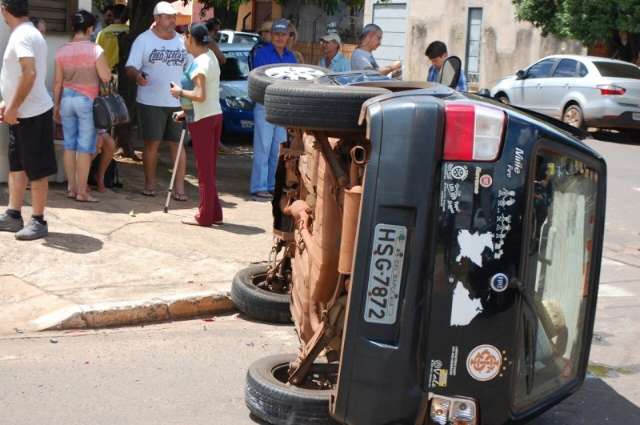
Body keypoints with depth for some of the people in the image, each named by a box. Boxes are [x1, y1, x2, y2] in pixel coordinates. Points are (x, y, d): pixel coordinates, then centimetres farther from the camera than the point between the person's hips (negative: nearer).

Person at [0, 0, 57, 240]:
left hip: (32, 114, -10)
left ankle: (38, 222, 6)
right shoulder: (28, 33, 13)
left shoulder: (22, 35, -17)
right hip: (23, 113, 10)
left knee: (36, 170, -1)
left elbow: (29, 73, -28)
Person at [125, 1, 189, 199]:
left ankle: (179, 188, 3)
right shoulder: (144, 40, 0)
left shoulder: (182, 41, 10)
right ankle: (149, 184, 15)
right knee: (151, 143, 2)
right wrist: (137, 76, -27)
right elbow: (130, 67, -5)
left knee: (177, 144, 0)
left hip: (178, 102, 3)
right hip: (151, 102, -2)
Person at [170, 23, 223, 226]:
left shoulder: (199, 63, -16)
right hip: (215, 115, 9)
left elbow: (200, 95, -24)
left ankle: (205, 216, 5)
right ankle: (214, 213, 18)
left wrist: (181, 92, -9)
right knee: (209, 168, 14)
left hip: (202, 119, -9)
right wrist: (186, 111, 20)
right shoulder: (210, 56, 12)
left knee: (205, 169, -2)